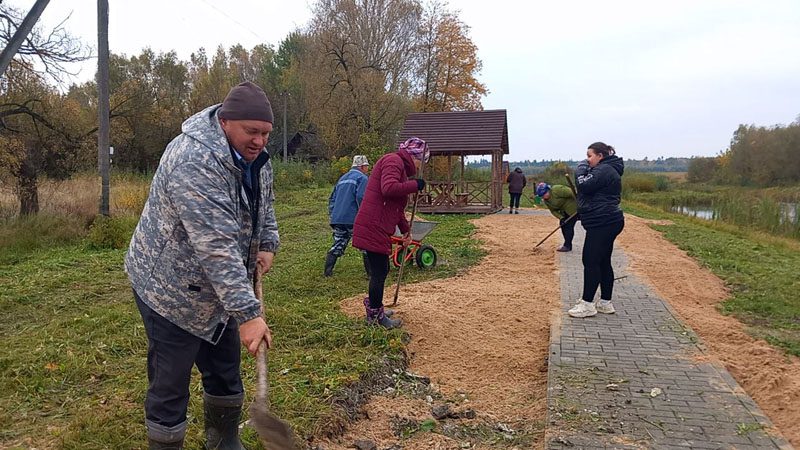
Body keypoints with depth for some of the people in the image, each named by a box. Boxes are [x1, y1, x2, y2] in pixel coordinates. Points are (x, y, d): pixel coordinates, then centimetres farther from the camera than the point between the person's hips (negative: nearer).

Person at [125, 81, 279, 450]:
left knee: (225, 372, 19)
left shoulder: (255, 157, -3)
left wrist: (267, 244, 1)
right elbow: (217, 247, -37)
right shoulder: (194, 162, -31)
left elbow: (263, 206, 17)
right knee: (171, 384, 1)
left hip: (220, 288, 8)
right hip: (171, 288, -8)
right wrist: (248, 313, -38)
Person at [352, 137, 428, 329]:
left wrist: (406, 230, 25)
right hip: (373, 227, -11)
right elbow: (388, 189, -28)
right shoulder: (393, 161, -10)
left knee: (381, 270, 21)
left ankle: (374, 308, 36)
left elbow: (397, 207, 27)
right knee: (379, 272, -1)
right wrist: (415, 185, -16)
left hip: (379, 228, 11)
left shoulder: (401, 167, 23)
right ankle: (375, 315, 12)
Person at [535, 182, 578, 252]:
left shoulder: (556, 190, -27)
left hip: (573, 209, -9)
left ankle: (567, 246, -5)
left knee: (569, 226, -10)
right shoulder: (545, 200, 1)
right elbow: (553, 210, 1)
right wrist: (561, 218, -14)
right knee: (563, 225, 9)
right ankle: (567, 245, 19)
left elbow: (571, 193, -28)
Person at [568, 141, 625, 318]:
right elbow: (591, 190, 21)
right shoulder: (606, 169, 20)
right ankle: (605, 303, 19)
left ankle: (587, 304, -3)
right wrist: (583, 171, 8)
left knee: (591, 261, -7)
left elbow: (584, 186, -22)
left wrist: (580, 170, -7)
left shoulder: (604, 170, -14)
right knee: (603, 262, 13)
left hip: (602, 223, -11)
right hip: (607, 222, 11)